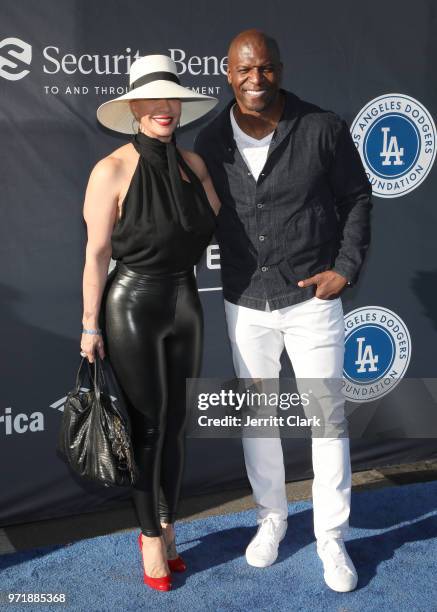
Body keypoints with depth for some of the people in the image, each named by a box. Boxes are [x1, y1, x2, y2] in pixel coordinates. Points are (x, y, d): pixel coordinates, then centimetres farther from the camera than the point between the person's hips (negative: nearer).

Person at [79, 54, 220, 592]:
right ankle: (151, 537, 26)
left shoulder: (192, 163, 4)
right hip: (132, 306, -5)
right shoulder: (112, 170, -11)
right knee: (147, 426, 6)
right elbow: (96, 253, -10)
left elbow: (219, 222, 17)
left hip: (185, 304, 5)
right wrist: (91, 325, -9)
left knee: (174, 425, 13)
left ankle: (166, 527, 32)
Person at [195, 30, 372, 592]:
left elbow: (356, 198, 1)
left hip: (312, 301, -2)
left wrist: (346, 268, -8)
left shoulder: (323, 128, -8)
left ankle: (332, 538, 23)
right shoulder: (211, 141, -1)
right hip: (244, 305, 3)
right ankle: (271, 517, 36)